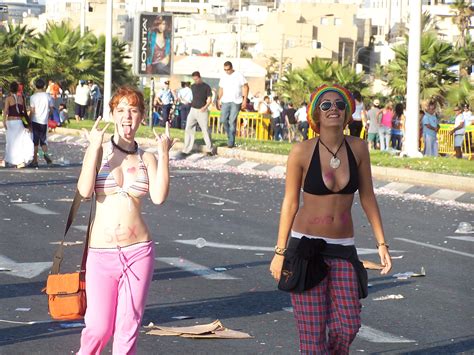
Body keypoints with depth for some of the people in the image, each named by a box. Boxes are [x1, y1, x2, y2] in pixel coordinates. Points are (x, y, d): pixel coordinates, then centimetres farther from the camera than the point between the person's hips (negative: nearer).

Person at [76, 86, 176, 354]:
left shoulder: (147, 159, 6)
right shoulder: (99, 151, 2)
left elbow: (159, 197, -11)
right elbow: (85, 191, -15)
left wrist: (164, 154, -10)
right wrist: (95, 147, -14)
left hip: (139, 251, 2)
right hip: (102, 251, -1)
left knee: (129, 327, 4)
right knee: (99, 327, -2)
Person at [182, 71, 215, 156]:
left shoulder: (206, 87, -3)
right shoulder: (193, 87, 11)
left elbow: (209, 99, -3)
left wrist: (205, 107, -17)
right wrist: (188, 101, 8)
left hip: (202, 111, -5)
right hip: (193, 110, 5)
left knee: (205, 130, -3)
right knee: (188, 129, 0)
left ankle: (210, 149, 7)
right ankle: (186, 150, 3)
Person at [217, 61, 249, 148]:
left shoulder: (239, 76, -3)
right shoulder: (223, 77, 10)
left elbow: (246, 87, -2)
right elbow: (221, 89, 19)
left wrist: (245, 100, -8)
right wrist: (219, 100, 13)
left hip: (236, 102, -4)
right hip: (225, 101, 4)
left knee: (232, 121, -6)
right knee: (223, 120, -8)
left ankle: (231, 142, -2)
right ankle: (230, 136, 15)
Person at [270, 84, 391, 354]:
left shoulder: (358, 148, -1)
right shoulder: (302, 152, -8)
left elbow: (368, 197, 7)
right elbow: (290, 203, -1)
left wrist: (382, 243, 4)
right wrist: (280, 252, 1)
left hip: (343, 250, 3)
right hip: (306, 246, -3)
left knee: (348, 325, -4)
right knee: (313, 331, -4)